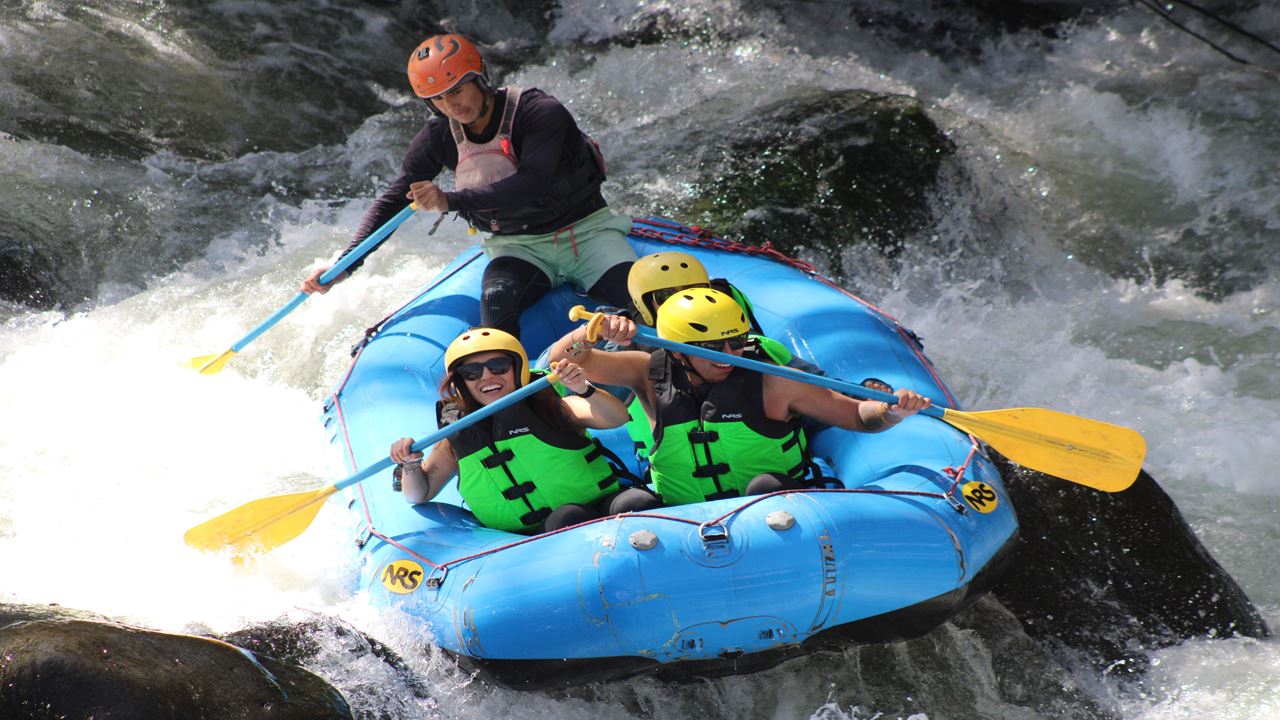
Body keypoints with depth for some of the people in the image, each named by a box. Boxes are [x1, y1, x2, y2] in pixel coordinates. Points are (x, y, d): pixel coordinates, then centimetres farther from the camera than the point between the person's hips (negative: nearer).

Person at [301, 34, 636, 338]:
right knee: (497, 298, -32)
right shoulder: (438, 137, -4)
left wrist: (451, 201, -41)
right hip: (518, 248, 2)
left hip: (587, 229, -2)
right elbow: (392, 200, 2)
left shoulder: (541, 112, -19)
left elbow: (533, 183, -33)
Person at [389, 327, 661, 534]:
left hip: (600, 509, 0)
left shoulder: (554, 409, 5)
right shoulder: (458, 441, 12)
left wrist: (584, 390, -27)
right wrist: (411, 465, -2)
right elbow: (420, 495, 20)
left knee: (638, 502, -32)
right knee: (568, 517, -35)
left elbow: (617, 418, -8)